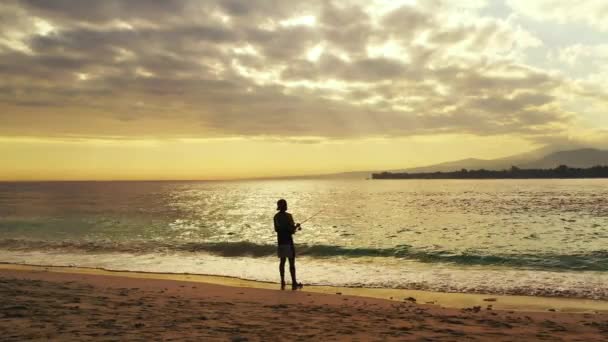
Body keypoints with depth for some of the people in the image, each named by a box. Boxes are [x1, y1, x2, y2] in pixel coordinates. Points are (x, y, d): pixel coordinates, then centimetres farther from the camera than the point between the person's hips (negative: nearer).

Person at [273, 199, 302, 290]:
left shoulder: (276, 217, 7)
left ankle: (282, 282, 13)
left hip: (280, 241, 6)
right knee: (292, 262, -1)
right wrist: (297, 226, 6)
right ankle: (294, 283, 2)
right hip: (288, 241, -6)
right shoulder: (288, 216, -14)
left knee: (282, 261, 11)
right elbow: (292, 230, -16)